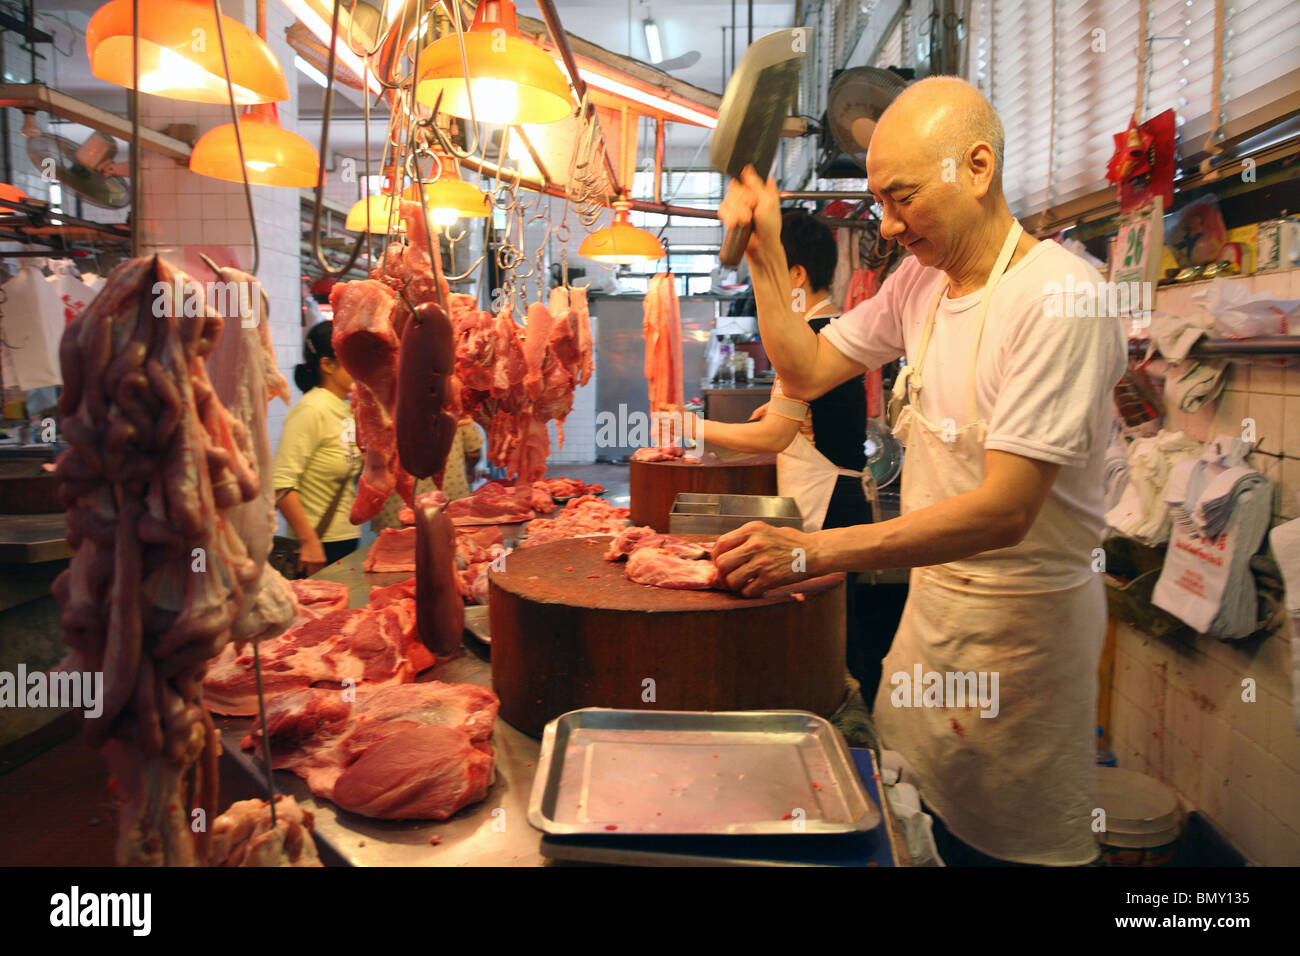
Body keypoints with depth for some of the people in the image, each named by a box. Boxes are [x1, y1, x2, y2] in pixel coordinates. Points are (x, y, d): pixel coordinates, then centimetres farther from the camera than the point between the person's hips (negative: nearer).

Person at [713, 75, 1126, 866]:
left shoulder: (1059, 297, -23)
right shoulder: (920, 282, 3)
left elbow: (1006, 509, -29)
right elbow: (807, 371, 9)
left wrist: (814, 552, -34)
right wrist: (766, 253, 0)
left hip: (1021, 621, -6)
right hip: (932, 592, 7)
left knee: (1009, 842, 11)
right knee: (911, 811, 18)